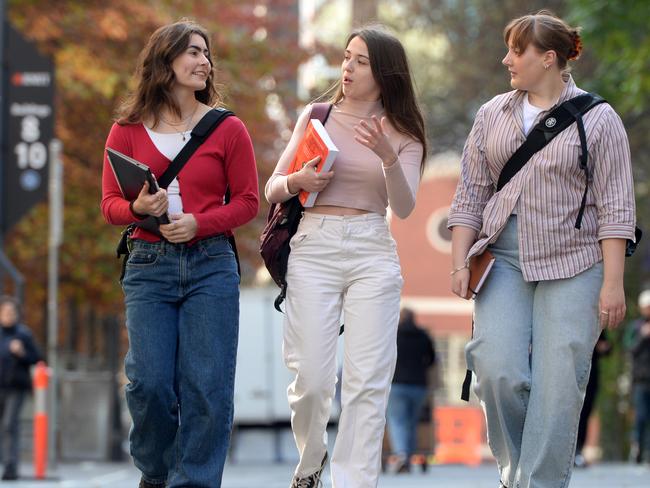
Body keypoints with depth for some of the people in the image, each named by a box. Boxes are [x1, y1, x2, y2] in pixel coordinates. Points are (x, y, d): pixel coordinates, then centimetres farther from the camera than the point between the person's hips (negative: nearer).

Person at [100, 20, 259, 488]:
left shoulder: (228, 130, 2)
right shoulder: (127, 130, 4)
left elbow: (247, 201, 4)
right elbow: (110, 204, 8)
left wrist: (199, 223, -12)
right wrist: (138, 208, -15)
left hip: (211, 265, 0)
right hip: (149, 265, 0)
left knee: (206, 386, -4)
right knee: (150, 383, -4)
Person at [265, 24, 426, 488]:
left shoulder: (404, 135, 7)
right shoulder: (316, 117, 8)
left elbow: (403, 207, -6)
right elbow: (273, 188, 10)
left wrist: (388, 158, -23)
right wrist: (297, 181, -13)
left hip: (373, 256, 0)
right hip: (313, 249, 0)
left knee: (367, 381, -6)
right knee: (312, 378, -4)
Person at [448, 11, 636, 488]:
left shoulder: (597, 119, -1)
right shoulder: (492, 115, 12)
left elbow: (615, 206, -4)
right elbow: (471, 194, 14)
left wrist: (613, 282, -10)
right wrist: (460, 263, 4)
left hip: (572, 266, -3)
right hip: (504, 258, 3)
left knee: (557, 385, -8)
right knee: (499, 372, -11)